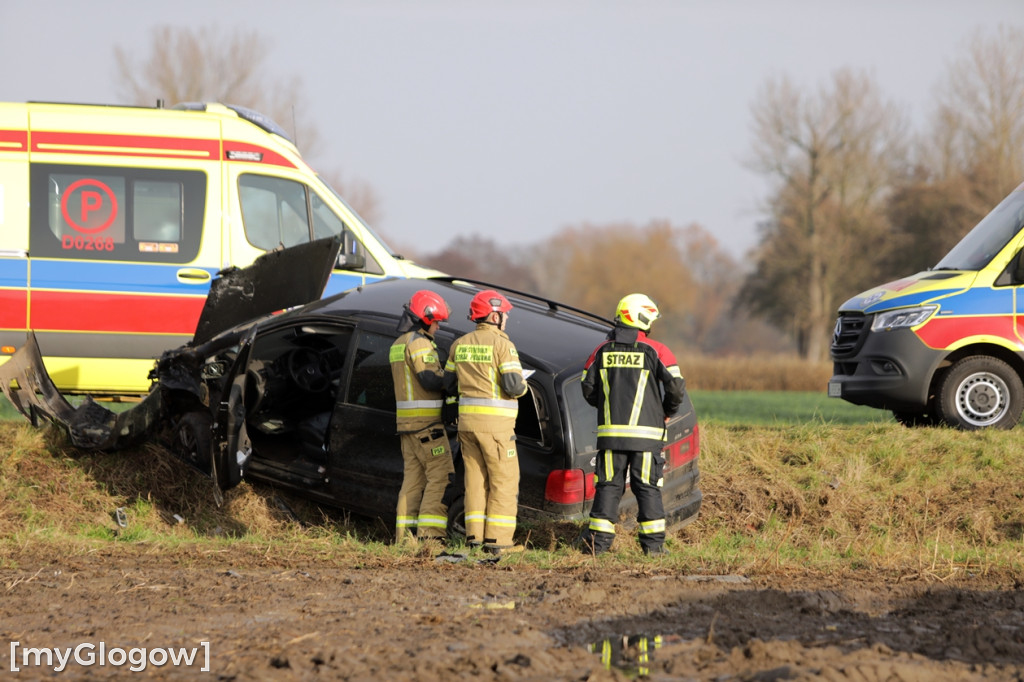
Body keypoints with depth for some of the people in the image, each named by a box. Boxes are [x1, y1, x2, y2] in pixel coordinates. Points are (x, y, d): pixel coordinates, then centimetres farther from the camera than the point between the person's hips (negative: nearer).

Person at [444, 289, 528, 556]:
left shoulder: (460, 344, 10)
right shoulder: (502, 344, -11)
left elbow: (449, 384, 15)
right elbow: (514, 386, -16)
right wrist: (522, 385, 6)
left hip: (467, 420, 6)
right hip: (495, 423, -6)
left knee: (475, 477, 13)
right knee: (504, 480, 0)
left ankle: (474, 534, 10)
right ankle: (498, 539, -4)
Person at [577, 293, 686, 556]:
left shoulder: (602, 351, 6)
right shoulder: (656, 351, -4)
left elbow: (588, 389, 7)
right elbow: (676, 387, -7)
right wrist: (667, 412, 12)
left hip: (610, 429, 2)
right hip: (646, 432, -2)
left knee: (608, 485, 7)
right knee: (648, 487, 3)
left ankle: (598, 540, 3)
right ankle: (653, 542, 3)